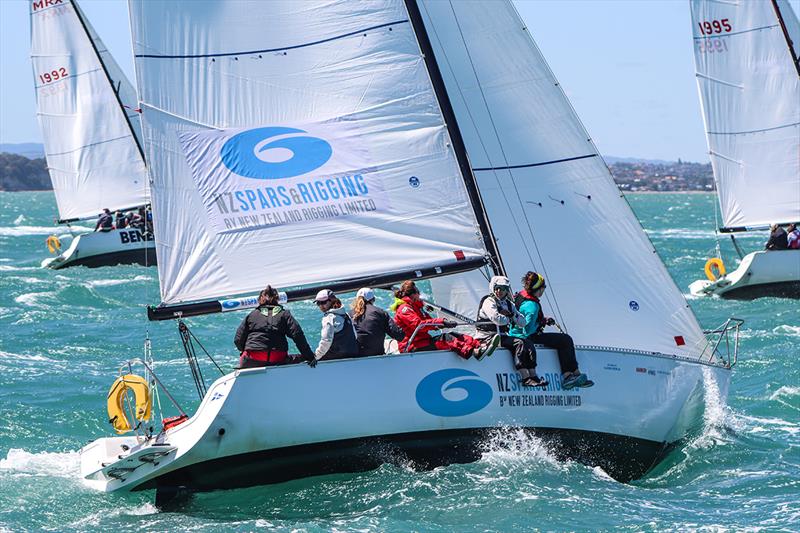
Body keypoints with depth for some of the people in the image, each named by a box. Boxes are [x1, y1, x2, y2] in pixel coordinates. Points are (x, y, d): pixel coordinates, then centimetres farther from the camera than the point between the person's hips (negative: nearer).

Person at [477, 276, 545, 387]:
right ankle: (525, 378, -31)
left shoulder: (509, 304, 17)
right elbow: (497, 319, -22)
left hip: (502, 336, 8)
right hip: (488, 338, -8)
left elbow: (522, 322, 11)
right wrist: (509, 318, -2)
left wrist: (511, 315, -6)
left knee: (528, 343, -11)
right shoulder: (489, 302, -5)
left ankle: (533, 376, -20)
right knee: (519, 343, -26)